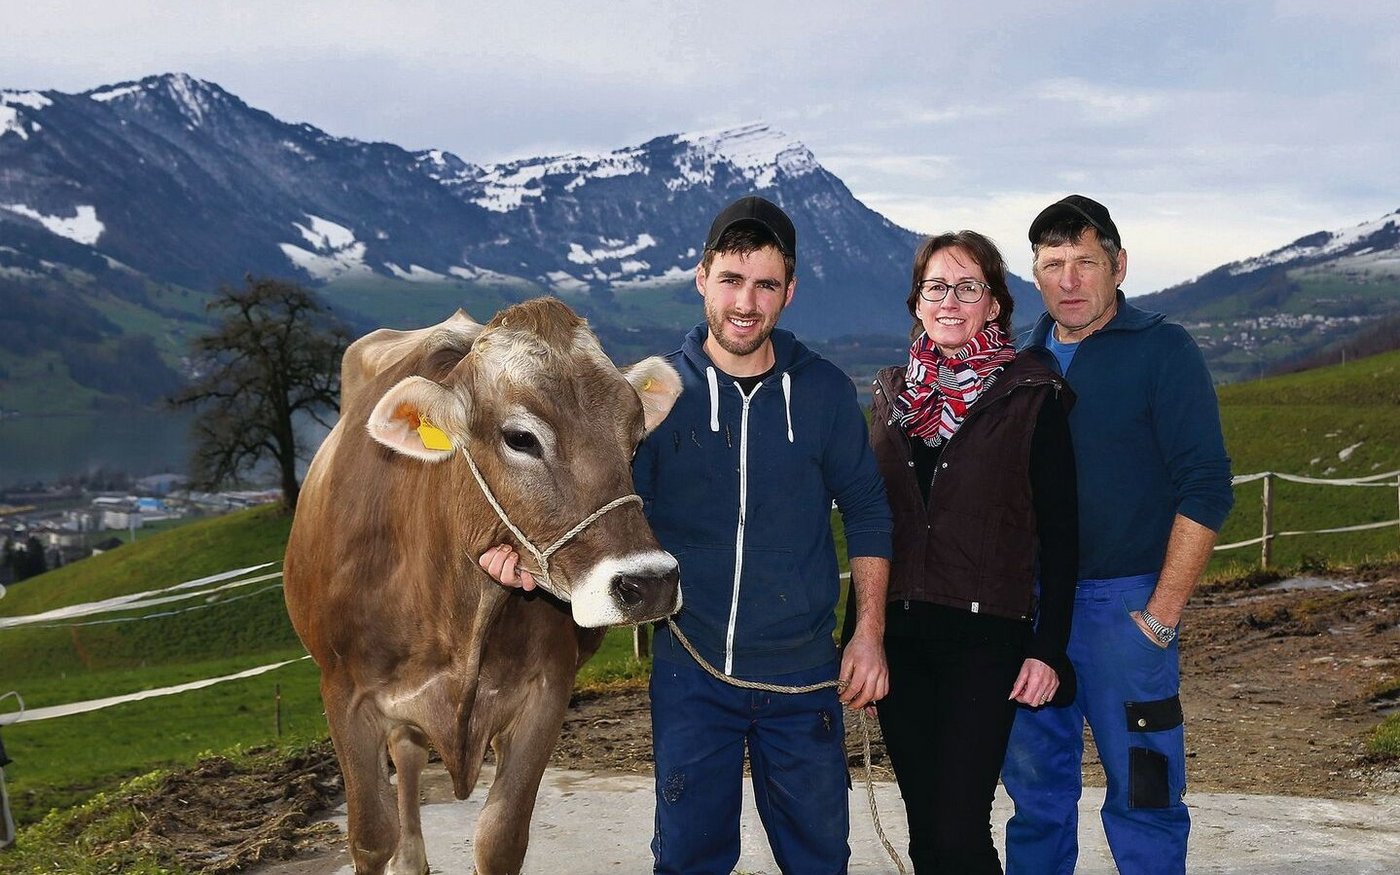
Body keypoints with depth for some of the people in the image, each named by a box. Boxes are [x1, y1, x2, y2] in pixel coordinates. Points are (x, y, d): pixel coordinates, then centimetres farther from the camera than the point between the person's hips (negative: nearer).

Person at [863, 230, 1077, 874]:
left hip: (986, 635, -4)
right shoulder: (892, 394, 10)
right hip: (898, 634, 5)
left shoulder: (1033, 396, -3)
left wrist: (1050, 650, -9)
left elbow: (1059, 531, -4)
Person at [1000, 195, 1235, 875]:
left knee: (1142, 796, 3)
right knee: (1035, 791, 13)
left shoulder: (1163, 351, -5)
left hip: (1122, 603, -4)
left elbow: (1205, 491, -10)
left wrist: (1161, 616, -13)